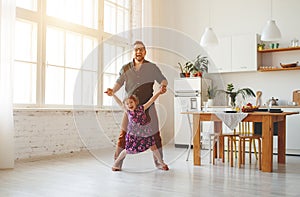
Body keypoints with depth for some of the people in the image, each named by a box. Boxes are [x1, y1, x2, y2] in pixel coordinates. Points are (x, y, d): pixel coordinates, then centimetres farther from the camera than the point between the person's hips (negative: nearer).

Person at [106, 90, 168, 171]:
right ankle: (117, 163, 23)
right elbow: (120, 103, 3)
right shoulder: (128, 111, -2)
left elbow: (151, 100, -5)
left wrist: (159, 92, -8)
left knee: (153, 147, 4)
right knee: (128, 150, 4)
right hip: (133, 134, 0)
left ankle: (161, 162, 23)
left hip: (145, 133, 0)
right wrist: (113, 94, 2)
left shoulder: (141, 108, -4)